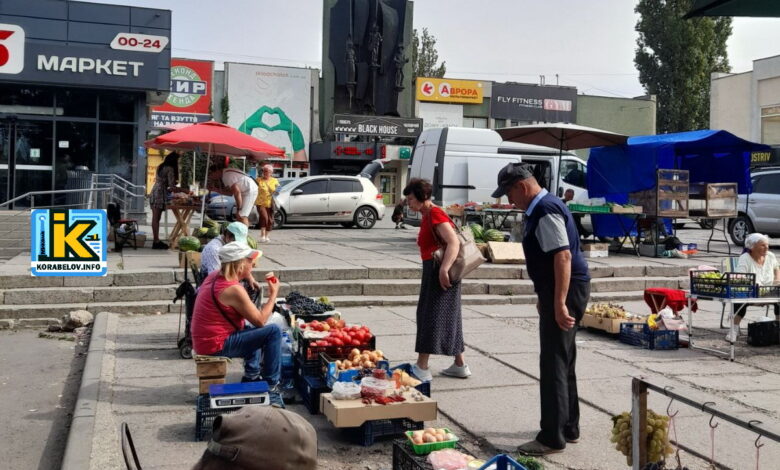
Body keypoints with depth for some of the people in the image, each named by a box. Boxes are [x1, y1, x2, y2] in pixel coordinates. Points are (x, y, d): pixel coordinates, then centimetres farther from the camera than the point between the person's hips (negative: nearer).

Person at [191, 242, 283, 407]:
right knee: (273, 332, -14)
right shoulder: (234, 290, -24)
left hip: (204, 340, 10)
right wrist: (273, 294, -6)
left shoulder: (214, 276, 4)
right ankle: (271, 386, -6)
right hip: (216, 346, -10)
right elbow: (260, 320, -16)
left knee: (252, 329, 32)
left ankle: (251, 376, 33)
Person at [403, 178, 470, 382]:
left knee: (432, 316, -6)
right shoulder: (426, 216, 14)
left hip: (440, 272, -10)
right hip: (432, 271, 10)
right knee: (447, 317, 14)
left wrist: (444, 269, -34)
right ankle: (460, 365, 21)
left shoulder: (435, 214, -15)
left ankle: (422, 368, -2)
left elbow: (454, 242, -25)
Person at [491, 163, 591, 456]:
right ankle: (569, 428, 29)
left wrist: (559, 303, -28)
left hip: (565, 291, -11)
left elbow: (563, 257, -26)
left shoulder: (546, 211, -19)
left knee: (554, 365, -5)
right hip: (557, 290, 11)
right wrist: (545, 297, 26)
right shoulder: (539, 209, 13)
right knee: (563, 362, 17)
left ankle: (553, 438, 3)